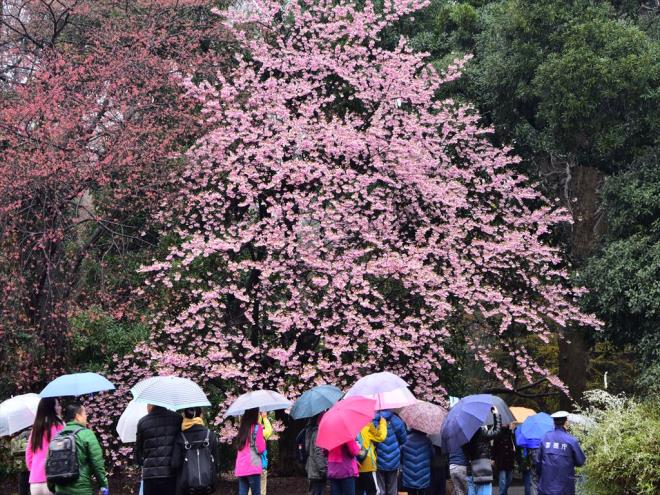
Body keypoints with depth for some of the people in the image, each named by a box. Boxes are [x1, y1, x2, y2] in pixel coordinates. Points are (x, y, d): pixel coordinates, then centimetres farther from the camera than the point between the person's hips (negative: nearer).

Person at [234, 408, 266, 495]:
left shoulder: (242, 428, 14)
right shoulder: (257, 427, -6)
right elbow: (261, 449, -9)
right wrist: (263, 440, 9)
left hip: (240, 468, 6)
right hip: (253, 467, -6)